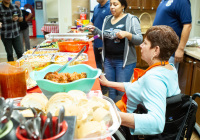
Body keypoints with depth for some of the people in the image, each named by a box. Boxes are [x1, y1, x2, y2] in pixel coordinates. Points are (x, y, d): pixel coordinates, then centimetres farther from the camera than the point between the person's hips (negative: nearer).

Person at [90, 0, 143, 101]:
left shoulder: (131, 19, -5)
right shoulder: (107, 19, 11)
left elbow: (139, 40, -9)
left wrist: (127, 34, -25)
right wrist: (95, 30, 7)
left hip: (124, 61, -5)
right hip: (108, 60, 6)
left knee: (121, 91, 1)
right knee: (111, 90, 15)